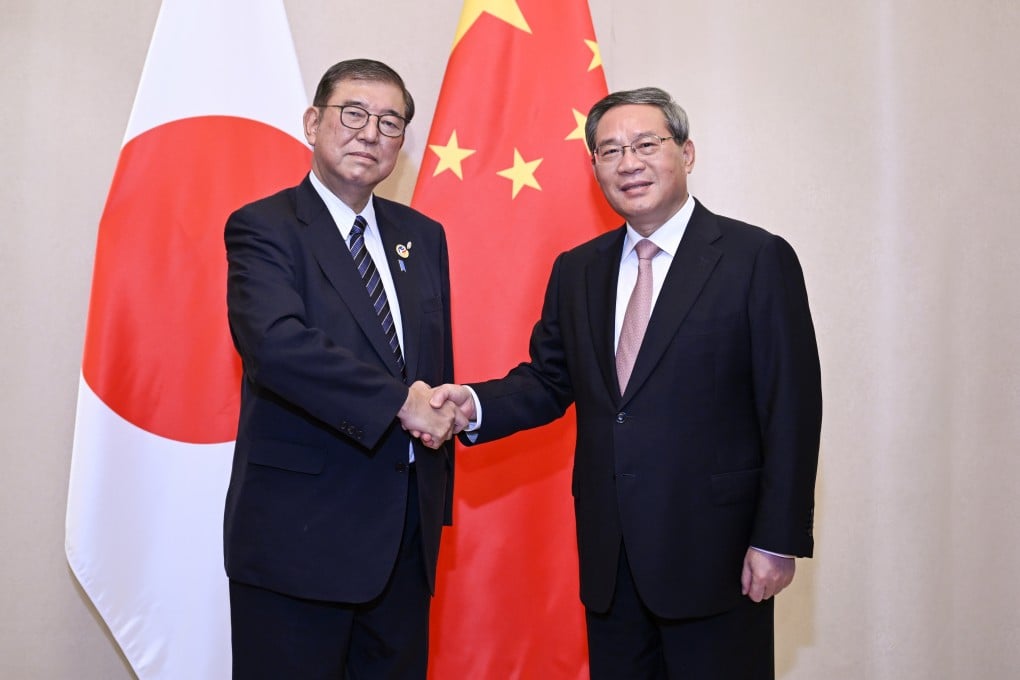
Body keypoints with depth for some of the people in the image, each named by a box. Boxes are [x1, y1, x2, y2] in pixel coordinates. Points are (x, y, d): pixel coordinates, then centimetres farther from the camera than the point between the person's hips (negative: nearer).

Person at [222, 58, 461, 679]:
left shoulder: (424, 236, 12)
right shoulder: (263, 227, -7)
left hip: (408, 531, 6)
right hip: (299, 533, -5)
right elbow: (276, 343, -25)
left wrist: (438, 496, 11)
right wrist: (399, 402, -22)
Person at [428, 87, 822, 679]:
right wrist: (475, 404, -9)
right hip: (608, 555, 5)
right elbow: (549, 379, 11)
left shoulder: (758, 259, -7)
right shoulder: (577, 271, 9)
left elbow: (792, 410, -9)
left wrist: (777, 540, -12)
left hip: (715, 548, -4)